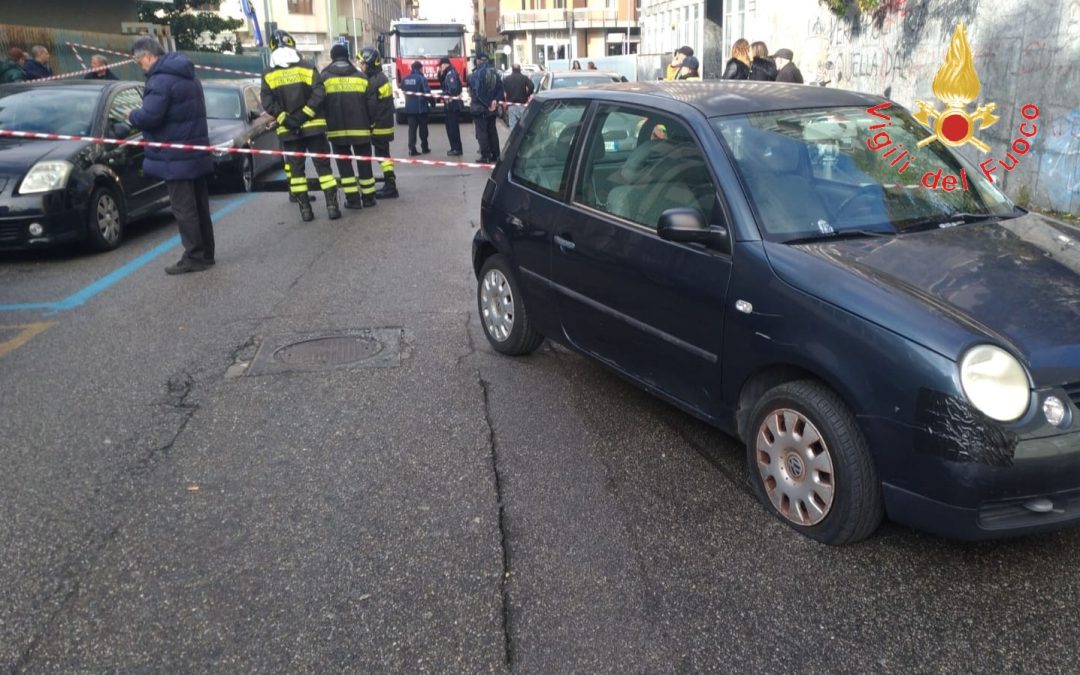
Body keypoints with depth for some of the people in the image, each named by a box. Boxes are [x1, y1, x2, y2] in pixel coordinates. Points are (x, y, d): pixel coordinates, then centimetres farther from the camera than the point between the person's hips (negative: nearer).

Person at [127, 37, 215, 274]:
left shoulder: (161, 80, -17)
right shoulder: (185, 75, 14)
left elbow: (149, 117, -24)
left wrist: (132, 114, -4)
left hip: (176, 158, -9)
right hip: (197, 154, 9)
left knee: (183, 208, -4)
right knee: (199, 205, 14)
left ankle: (194, 257, -1)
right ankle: (205, 253, 21)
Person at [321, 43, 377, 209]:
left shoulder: (325, 77, 1)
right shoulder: (361, 77, 4)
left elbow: (321, 103, -2)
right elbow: (371, 104, 3)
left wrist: (324, 126, 7)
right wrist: (371, 124, 13)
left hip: (337, 129, -1)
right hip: (360, 128, 1)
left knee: (344, 164, 7)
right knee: (364, 162, 10)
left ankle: (353, 199, 2)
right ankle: (368, 197, 13)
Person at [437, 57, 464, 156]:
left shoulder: (450, 74, -14)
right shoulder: (448, 73, 16)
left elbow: (453, 89, -23)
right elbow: (443, 85, 16)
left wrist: (444, 95, -12)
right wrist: (440, 74, 6)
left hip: (452, 104, -10)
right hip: (453, 104, 10)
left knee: (453, 127, -8)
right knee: (451, 127, 14)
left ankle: (457, 149, -6)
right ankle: (455, 148, 19)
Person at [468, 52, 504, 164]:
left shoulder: (476, 74, -14)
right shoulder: (494, 73, 6)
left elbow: (475, 92, -20)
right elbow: (500, 88, 2)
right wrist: (495, 100, -3)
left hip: (479, 107, -6)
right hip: (492, 107, 6)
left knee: (481, 131, -1)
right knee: (492, 131, 13)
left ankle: (485, 155, -4)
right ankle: (495, 155, 15)